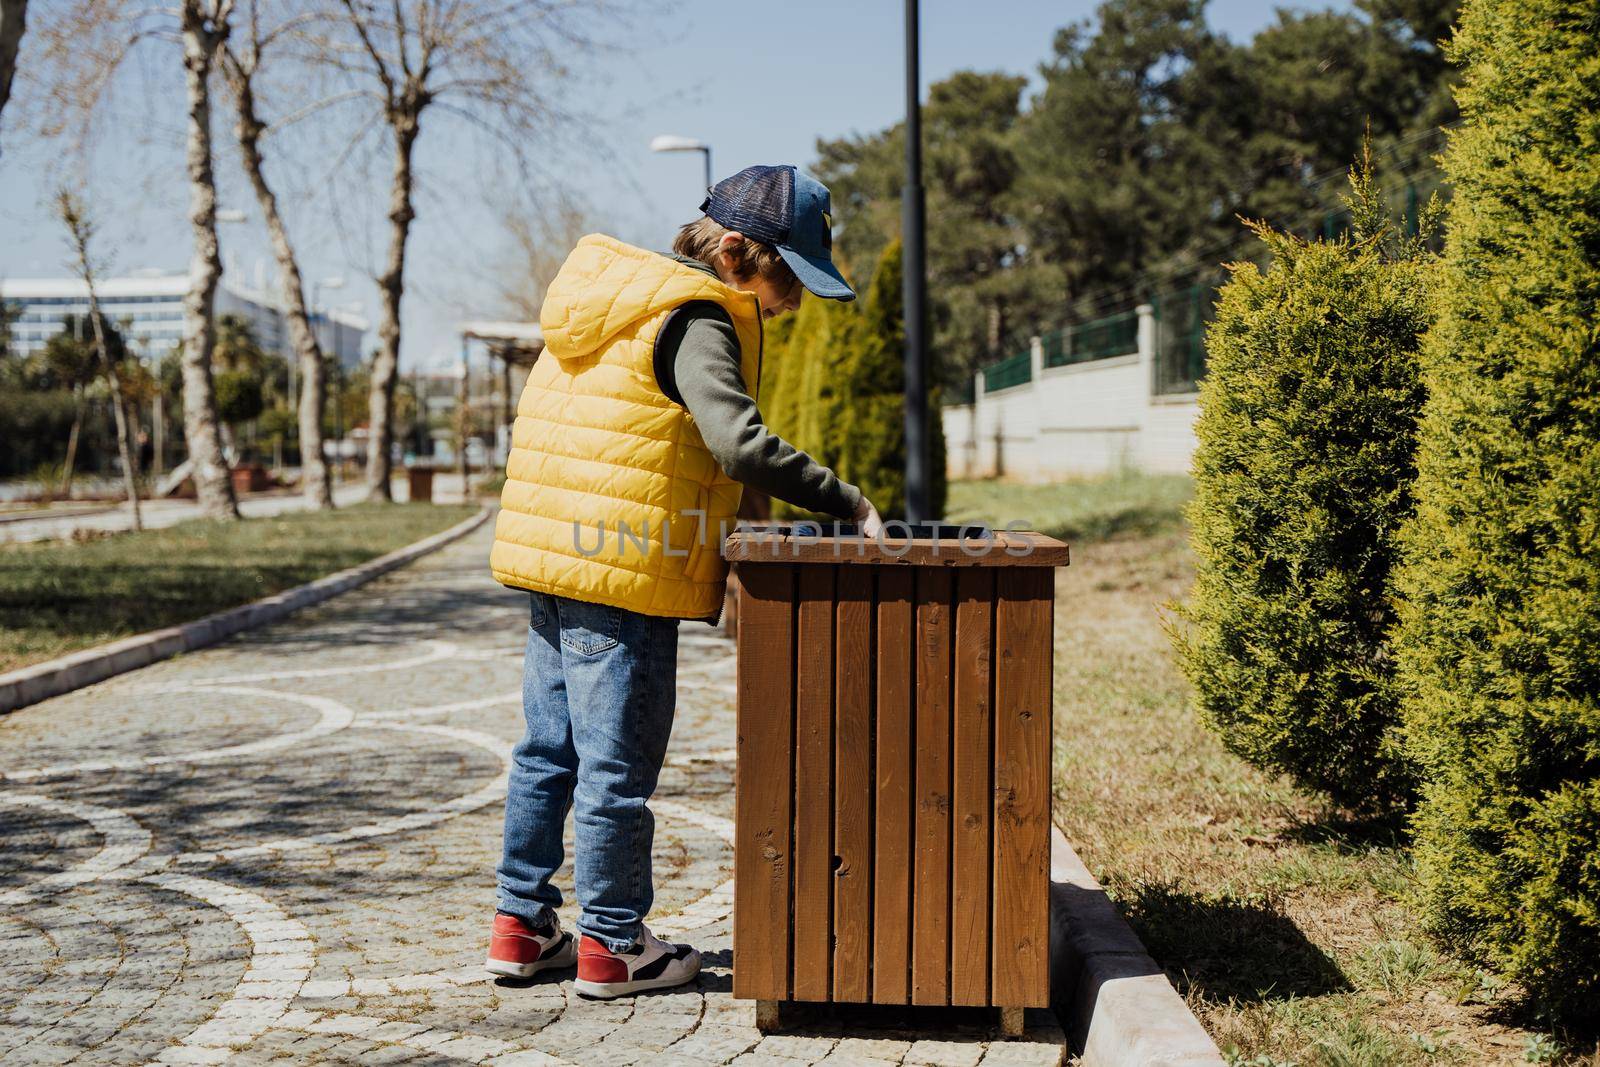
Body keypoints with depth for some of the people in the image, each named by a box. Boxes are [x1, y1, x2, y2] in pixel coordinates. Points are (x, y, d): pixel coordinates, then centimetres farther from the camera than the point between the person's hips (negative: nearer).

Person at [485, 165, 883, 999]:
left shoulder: (615, 295, 15)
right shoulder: (694, 321, -13)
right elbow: (742, 446, -26)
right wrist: (845, 501, -20)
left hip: (550, 557, 9)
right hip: (625, 578, -9)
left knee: (549, 750, 15)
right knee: (619, 766, 1)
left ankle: (522, 926, 23)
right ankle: (610, 945, 11)